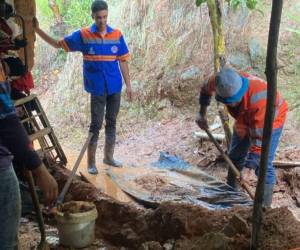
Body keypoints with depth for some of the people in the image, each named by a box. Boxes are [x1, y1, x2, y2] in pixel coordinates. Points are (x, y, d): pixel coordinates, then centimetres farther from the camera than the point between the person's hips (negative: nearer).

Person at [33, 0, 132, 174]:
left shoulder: (117, 35, -1)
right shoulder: (83, 35, -5)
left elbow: (123, 61, 4)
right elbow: (58, 44, 1)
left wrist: (128, 84, 4)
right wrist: (37, 30, -7)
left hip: (115, 87, 3)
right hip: (97, 88, -2)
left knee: (111, 122, 13)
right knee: (96, 124, -1)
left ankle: (109, 157, 28)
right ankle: (91, 162, 11)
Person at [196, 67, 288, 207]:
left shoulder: (258, 99, -45)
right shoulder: (222, 82, -29)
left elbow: (260, 134, -37)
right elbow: (206, 89, -3)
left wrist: (252, 158, -31)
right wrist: (202, 114, -1)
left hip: (270, 121, -6)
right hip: (245, 119, 6)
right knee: (235, 156, 15)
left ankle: (265, 206, 0)